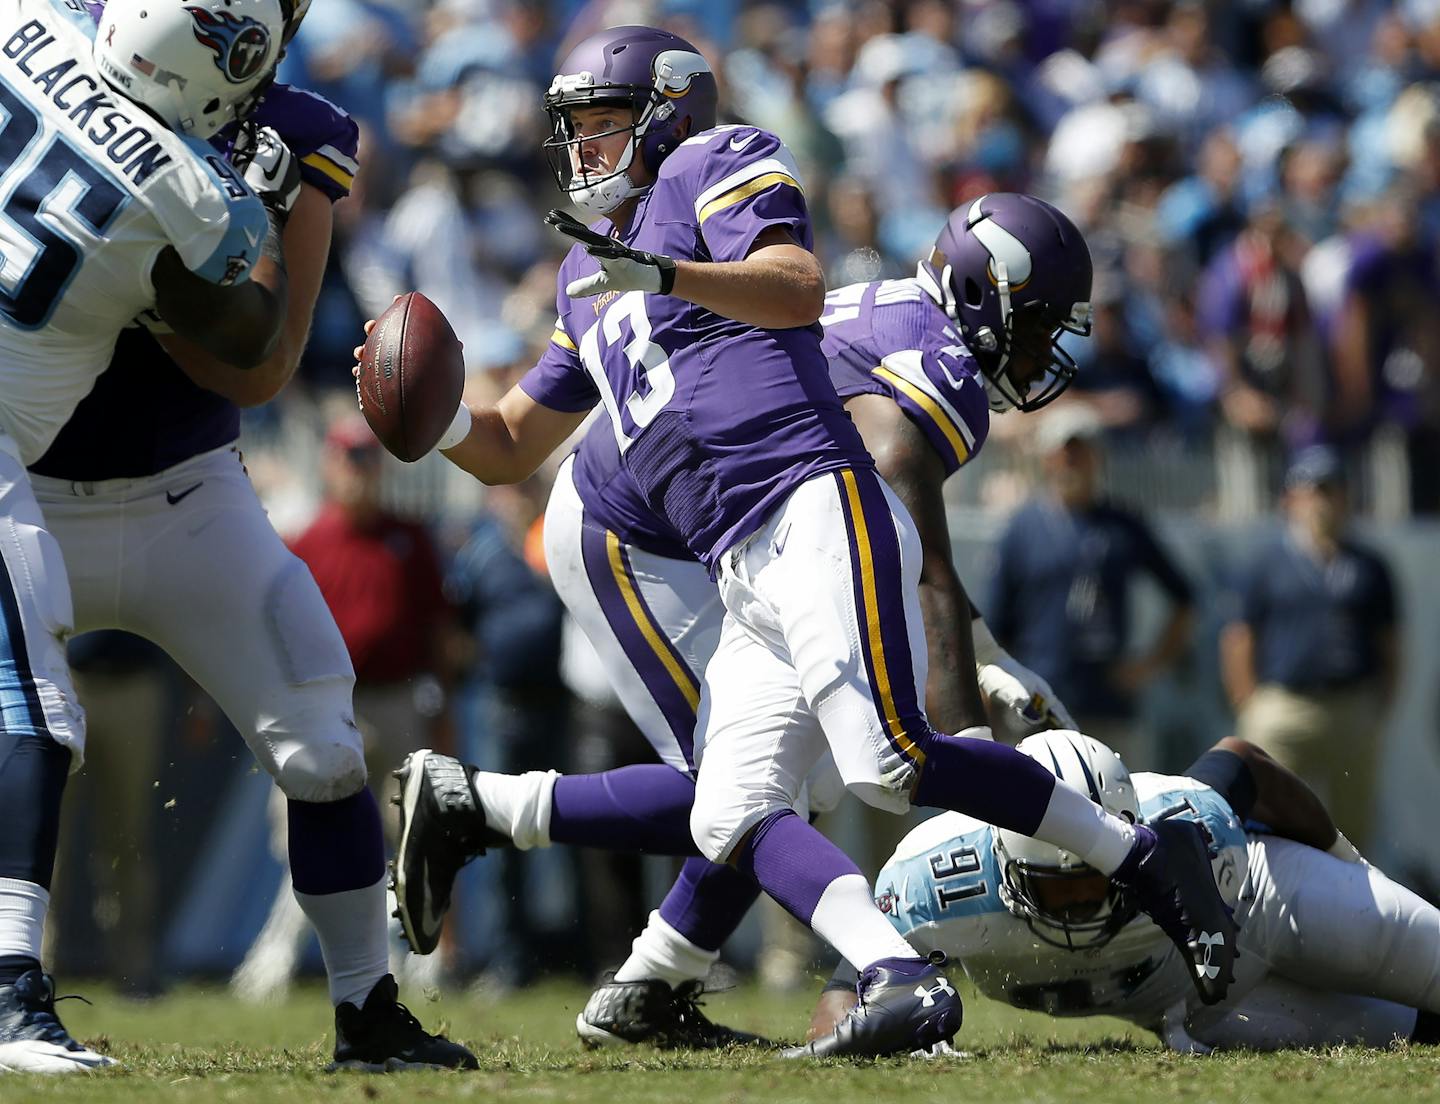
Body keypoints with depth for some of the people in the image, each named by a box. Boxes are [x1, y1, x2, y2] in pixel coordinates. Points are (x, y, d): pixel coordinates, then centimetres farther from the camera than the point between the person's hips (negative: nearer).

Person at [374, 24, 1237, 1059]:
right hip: (745, 577, 9)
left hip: (815, 512, -9)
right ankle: (902, 978, -19)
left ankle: (1141, 856, -13)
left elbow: (800, 289, -15)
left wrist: (660, 273, -29)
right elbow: (508, 449, 32)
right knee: (729, 817, -7)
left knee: (890, 761, -24)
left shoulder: (716, 169, 6)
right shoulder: (589, 282, 30)